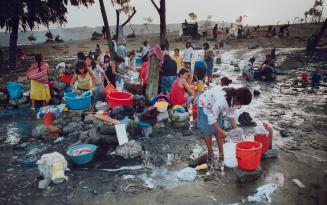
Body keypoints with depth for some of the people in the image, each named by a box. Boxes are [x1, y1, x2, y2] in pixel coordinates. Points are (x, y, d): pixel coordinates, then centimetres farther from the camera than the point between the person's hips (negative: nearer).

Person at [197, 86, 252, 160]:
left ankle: (221, 152, 14)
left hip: (215, 105, 7)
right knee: (207, 131, -4)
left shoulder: (235, 100, -21)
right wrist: (222, 132, -39)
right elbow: (211, 119, -39)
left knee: (218, 130, 7)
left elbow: (230, 114, -5)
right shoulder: (222, 100, -44)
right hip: (205, 105, -6)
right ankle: (210, 152, 12)